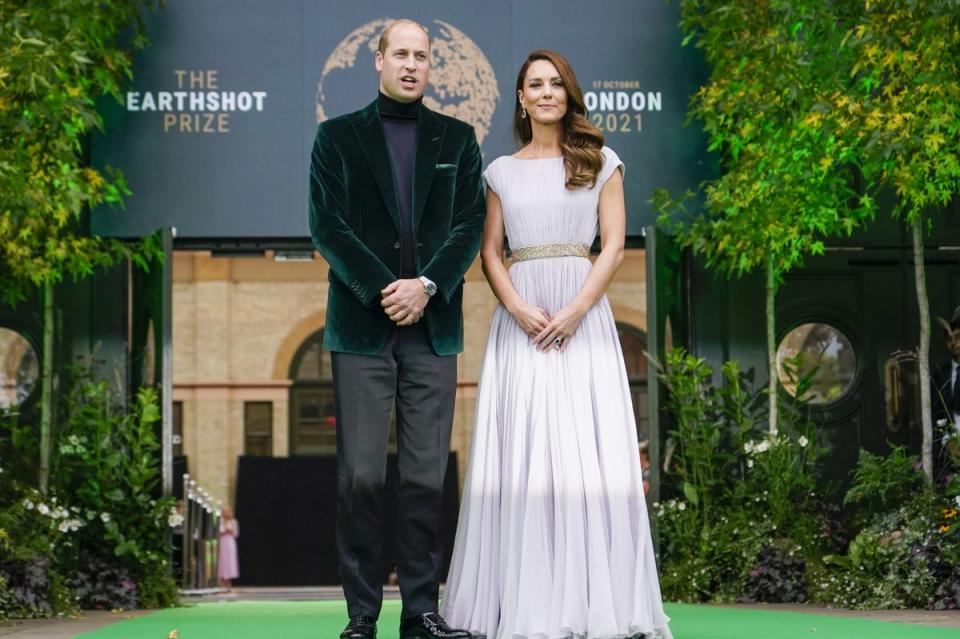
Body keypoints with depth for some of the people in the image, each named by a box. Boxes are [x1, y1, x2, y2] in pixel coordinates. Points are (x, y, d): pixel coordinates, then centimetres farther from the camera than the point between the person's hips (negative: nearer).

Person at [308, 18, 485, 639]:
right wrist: (382, 291, -11)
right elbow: (327, 225, -1)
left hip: (433, 328, 2)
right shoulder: (337, 136, 8)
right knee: (361, 475, -4)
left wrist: (427, 286, -10)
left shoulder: (457, 137, 12)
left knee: (427, 475, 1)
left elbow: (471, 224, 4)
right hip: (361, 327, -1)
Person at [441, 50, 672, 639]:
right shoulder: (502, 171, 13)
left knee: (587, 453, -5)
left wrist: (574, 312, -11)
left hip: (582, 318, -2)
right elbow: (490, 252, 8)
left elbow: (614, 246, 1)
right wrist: (519, 309, -10)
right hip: (520, 320, 2)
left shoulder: (600, 163, 8)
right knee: (520, 455, -2)